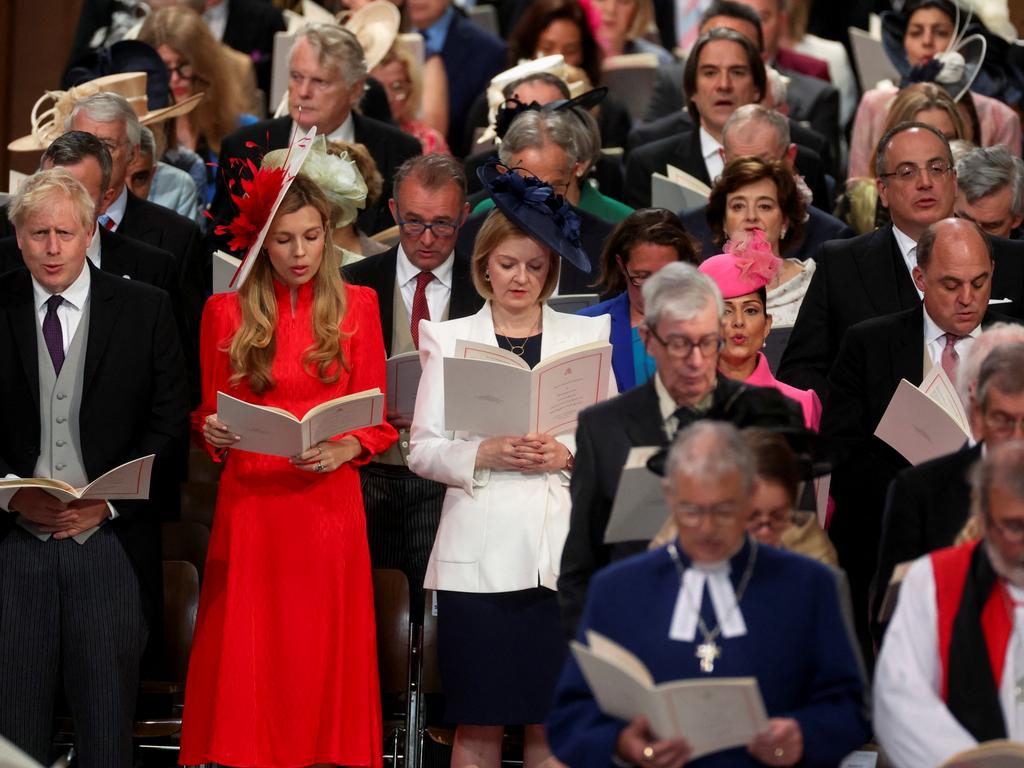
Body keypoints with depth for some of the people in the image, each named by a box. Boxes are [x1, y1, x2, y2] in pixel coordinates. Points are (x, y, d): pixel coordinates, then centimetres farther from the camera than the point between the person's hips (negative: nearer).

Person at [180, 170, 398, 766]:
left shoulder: (357, 306, 6)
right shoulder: (226, 312, 5)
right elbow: (209, 414, 13)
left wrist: (343, 450, -12)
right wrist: (213, 432, -9)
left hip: (330, 500, 0)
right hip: (251, 502, 0)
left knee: (324, 653, 0)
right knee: (249, 662, -1)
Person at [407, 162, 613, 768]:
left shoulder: (585, 336, 12)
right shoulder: (450, 339, 10)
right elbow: (423, 449, 4)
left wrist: (567, 455, -10)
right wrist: (486, 454, -13)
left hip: (560, 552, 1)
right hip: (479, 552, -1)